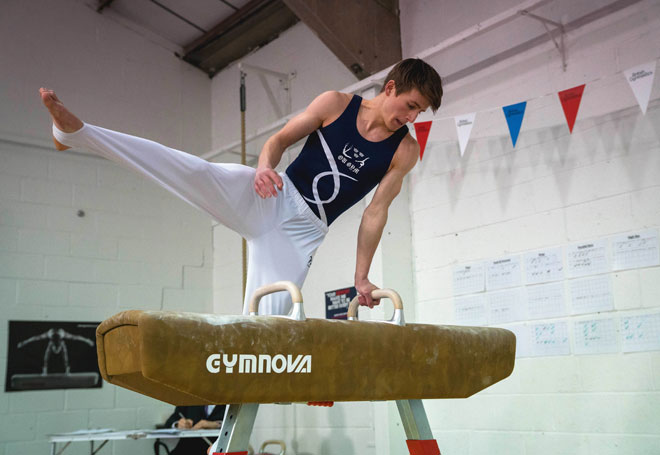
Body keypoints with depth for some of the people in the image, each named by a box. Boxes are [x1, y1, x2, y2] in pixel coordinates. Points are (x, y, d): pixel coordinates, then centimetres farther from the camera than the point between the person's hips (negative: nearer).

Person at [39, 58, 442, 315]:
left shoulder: (405, 151, 2)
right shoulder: (336, 104, 1)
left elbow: (376, 213, 2)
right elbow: (280, 139, 4)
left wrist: (362, 277, -2)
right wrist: (265, 167, -19)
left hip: (303, 232, 2)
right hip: (271, 197, -1)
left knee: (267, 320, -10)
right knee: (194, 171, -24)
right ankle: (75, 132, -27)